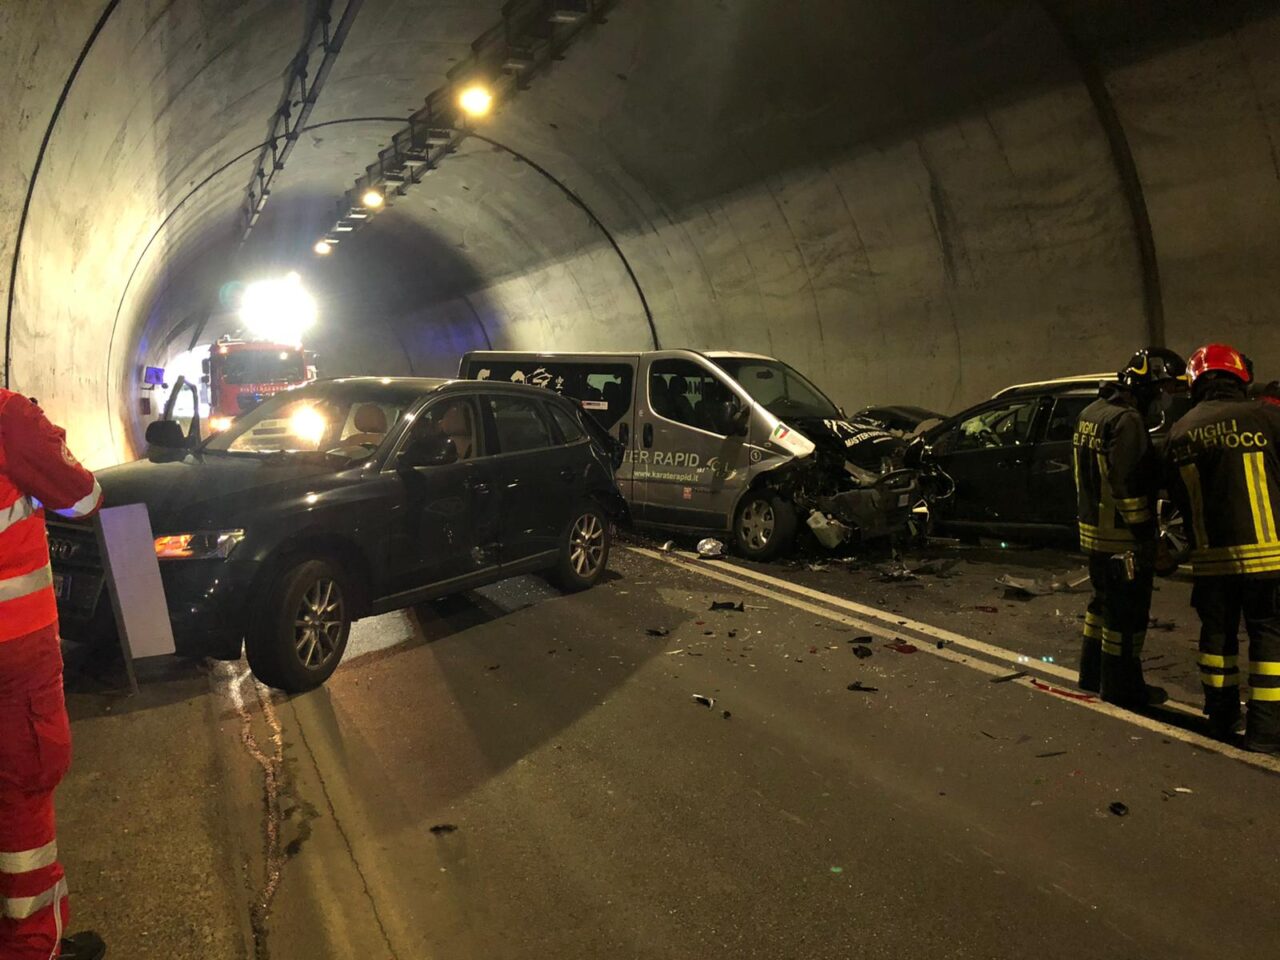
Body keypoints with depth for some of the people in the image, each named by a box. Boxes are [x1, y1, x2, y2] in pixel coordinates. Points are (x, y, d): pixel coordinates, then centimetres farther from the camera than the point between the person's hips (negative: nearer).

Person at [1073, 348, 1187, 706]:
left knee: (1104, 602, 21)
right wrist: (1145, 533, -17)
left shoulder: (1093, 412, 12)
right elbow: (1127, 486, -25)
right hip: (1122, 538, -10)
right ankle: (1122, 687, 14)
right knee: (1127, 613, 3)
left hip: (1092, 529, 10)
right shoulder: (1127, 421, -20)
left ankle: (1092, 675, 33)